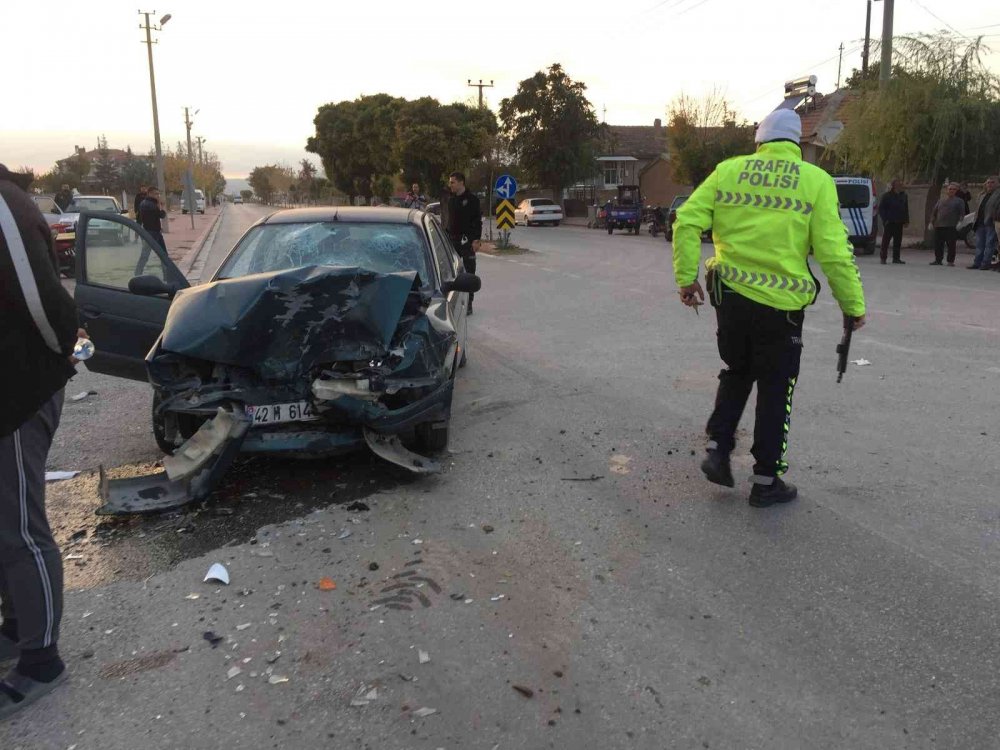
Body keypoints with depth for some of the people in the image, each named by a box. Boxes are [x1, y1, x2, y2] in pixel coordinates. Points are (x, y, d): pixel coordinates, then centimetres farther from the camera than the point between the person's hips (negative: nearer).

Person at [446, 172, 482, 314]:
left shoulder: (472, 199, -7)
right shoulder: (451, 200, 12)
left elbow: (478, 220, -9)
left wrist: (476, 240, -15)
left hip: (467, 241, -6)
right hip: (453, 240, 6)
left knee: (468, 272, -1)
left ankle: (468, 303, 3)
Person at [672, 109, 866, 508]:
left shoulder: (728, 170, 3)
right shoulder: (815, 181, -4)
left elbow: (687, 222, -3)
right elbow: (834, 252, -7)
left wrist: (686, 277, 4)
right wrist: (854, 305, 2)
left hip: (730, 296, 3)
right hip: (781, 305, -3)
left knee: (736, 373, 25)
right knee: (776, 390, 11)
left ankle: (717, 449, 17)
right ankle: (766, 481, 18)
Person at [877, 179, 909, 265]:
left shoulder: (904, 196, 11)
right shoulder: (887, 196, -4)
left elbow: (906, 209, 18)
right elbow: (881, 208, -3)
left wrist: (906, 220, 11)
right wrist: (885, 219, -10)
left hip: (899, 222, 5)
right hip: (889, 222, -5)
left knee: (898, 241, 6)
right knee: (886, 240, -1)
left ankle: (896, 258, 13)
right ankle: (883, 258, 4)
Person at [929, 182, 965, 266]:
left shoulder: (959, 201, 8)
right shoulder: (941, 200, 18)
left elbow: (962, 213, 1)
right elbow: (934, 212, 19)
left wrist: (959, 222, -13)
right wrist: (932, 222, 8)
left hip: (951, 227, -3)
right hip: (939, 226, 4)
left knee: (951, 244, -3)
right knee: (938, 244, 4)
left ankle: (950, 261, 3)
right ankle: (938, 260, 14)